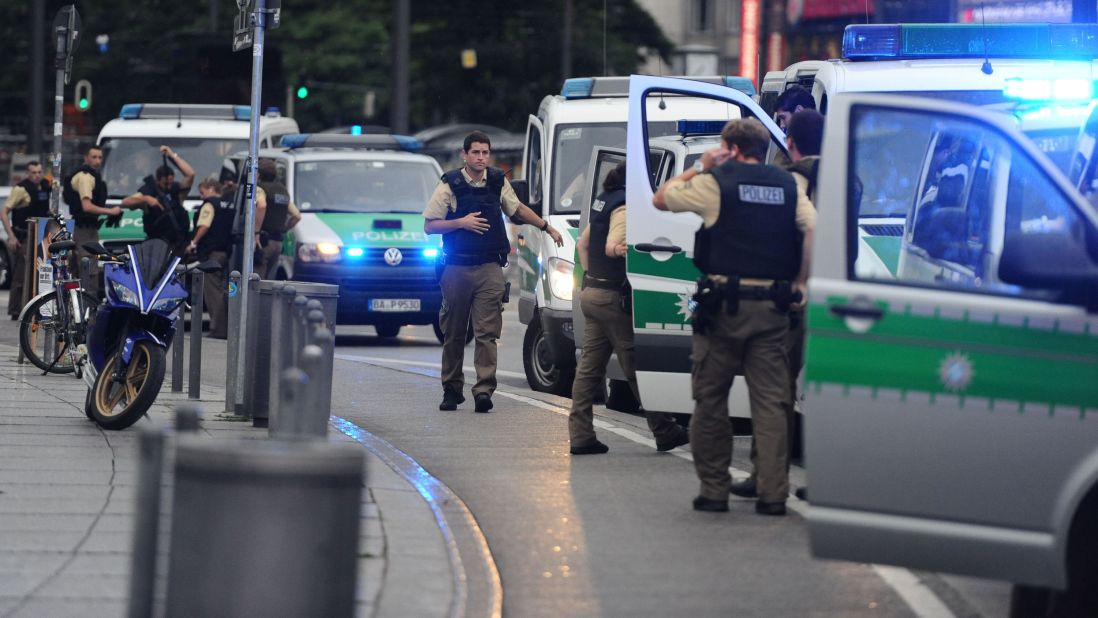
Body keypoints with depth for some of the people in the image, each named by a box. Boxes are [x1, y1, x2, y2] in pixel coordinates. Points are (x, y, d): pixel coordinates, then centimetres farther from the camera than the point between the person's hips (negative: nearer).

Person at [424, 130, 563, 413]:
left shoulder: (498, 182, 8)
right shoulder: (450, 185, -2)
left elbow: (518, 209, 26)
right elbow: (429, 226, -1)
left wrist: (547, 228, 26)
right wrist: (461, 223, -13)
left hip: (489, 269, 1)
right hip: (456, 269, -1)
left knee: (487, 332, -10)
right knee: (453, 334, 6)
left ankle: (484, 390, -17)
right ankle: (452, 390, 16)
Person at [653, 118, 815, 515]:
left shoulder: (715, 182, -1)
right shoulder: (788, 187, 9)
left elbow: (661, 199, 11)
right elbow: (814, 229, -3)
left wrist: (700, 167, 19)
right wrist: (800, 283, 4)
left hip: (725, 303, -3)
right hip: (772, 307, 3)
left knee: (710, 399, 7)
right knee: (770, 402, 3)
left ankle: (713, 491, 8)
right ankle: (773, 494, -2)